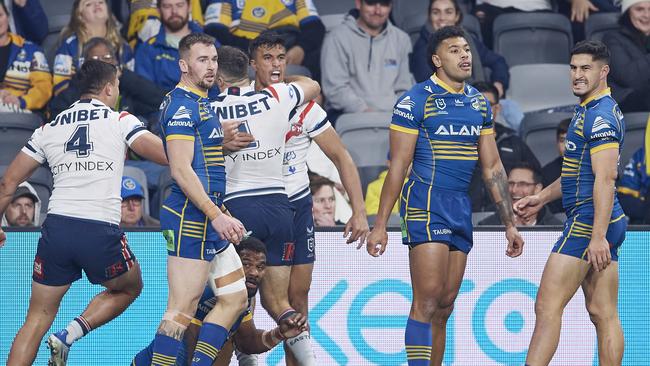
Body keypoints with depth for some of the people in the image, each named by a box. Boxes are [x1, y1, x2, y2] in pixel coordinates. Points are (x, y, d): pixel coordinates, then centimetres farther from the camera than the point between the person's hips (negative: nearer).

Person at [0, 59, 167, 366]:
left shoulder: (49, 129, 15)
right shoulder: (121, 121, 5)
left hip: (56, 226, 3)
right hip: (101, 231, -3)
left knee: (38, 318, 9)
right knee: (129, 288, 26)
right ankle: (68, 337, 7)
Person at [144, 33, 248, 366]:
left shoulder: (201, 102, 19)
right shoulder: (182, 105, -12)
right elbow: (181, 170, -20)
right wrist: (217, 216, -22)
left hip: (210, 219, 10)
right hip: (190, 217, -10)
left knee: (235, 298, 10)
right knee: (182, 309, -10)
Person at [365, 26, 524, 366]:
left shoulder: (479, 103, 13)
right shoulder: (415, 101, -6)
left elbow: (492, 167, 17)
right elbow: (398, 166, -7)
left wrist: (509, 223, 14)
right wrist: (380, 224, -10)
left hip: (461, 209, 7)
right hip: (426, 206, -7)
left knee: (444, 306, 7)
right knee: (427, 299, -14)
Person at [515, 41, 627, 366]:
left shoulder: (600, 116, -14)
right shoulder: (589, 111, 19)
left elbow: (605, 180, -21)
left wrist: (598, 236, -26)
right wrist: (541, 198, 27)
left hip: (587, 221, -10)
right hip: (601, 224, 10)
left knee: (547, 305, -10)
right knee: (603, 314, 6)